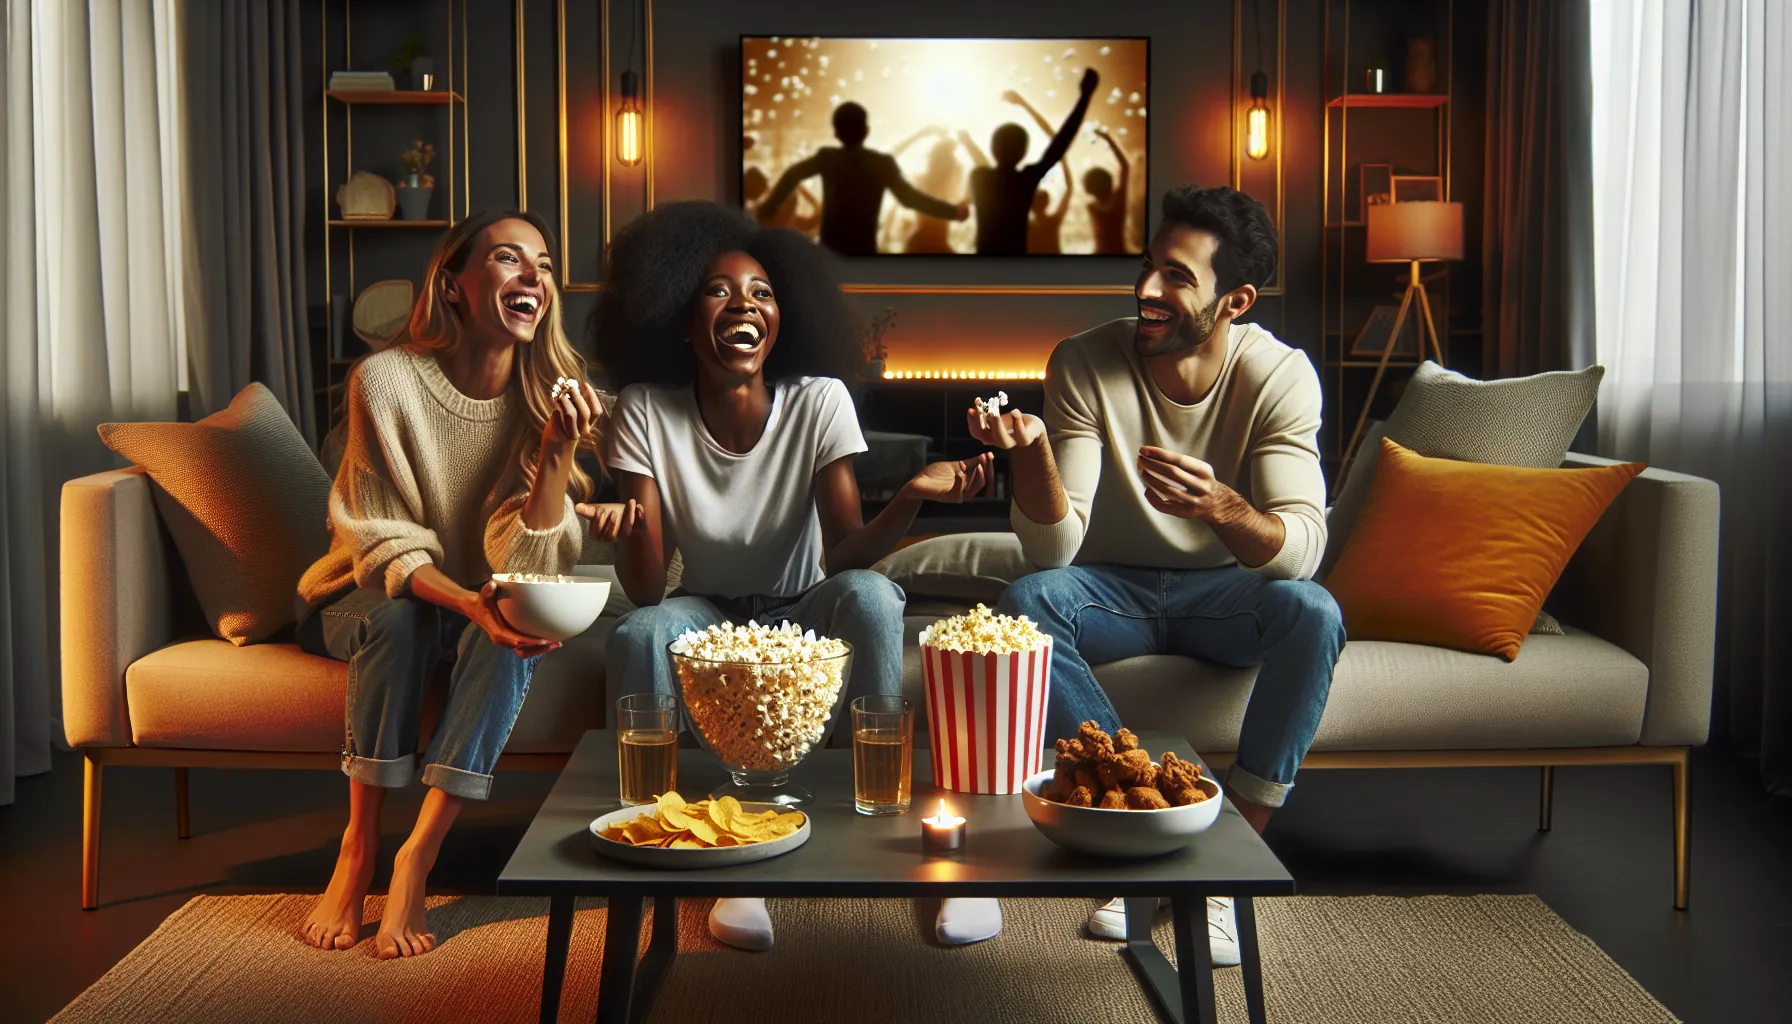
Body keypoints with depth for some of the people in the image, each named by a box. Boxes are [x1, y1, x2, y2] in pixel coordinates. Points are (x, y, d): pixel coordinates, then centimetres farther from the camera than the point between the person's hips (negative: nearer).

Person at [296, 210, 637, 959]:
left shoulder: (546, 395, -10)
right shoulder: (387, 380, -19)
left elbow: (525, 567, -16)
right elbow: (387, 547, -18)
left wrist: (559, 454, -31)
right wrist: (470, 604, -36)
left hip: (482, 604, 2)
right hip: (367, 604, -2)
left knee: (515, 628, -30)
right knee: (400, 612, -34)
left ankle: (416, 859, -25)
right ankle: (358, 846, -20)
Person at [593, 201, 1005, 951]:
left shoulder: (817, 400, -14)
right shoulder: (646, 410, -13)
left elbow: (843, 557, -21)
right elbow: (644, 591, -18)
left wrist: (912, 498, -39)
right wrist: (631, 526, -40)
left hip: (804, 611, -1)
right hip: (708, 617, 1)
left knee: (871, 596, -33)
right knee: (638, 637, -31)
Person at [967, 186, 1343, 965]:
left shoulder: (1279, 374, -16)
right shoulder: (1084, 363, -15)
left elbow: (1302, 549, -27)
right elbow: (1052, 552, -21)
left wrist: (1222, 508, -48)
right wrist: (1030, 450, -40)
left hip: (1224, 592, 0)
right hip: (1117, 589, 1)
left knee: (1312, 612, -32)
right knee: (1022, 603, -30)